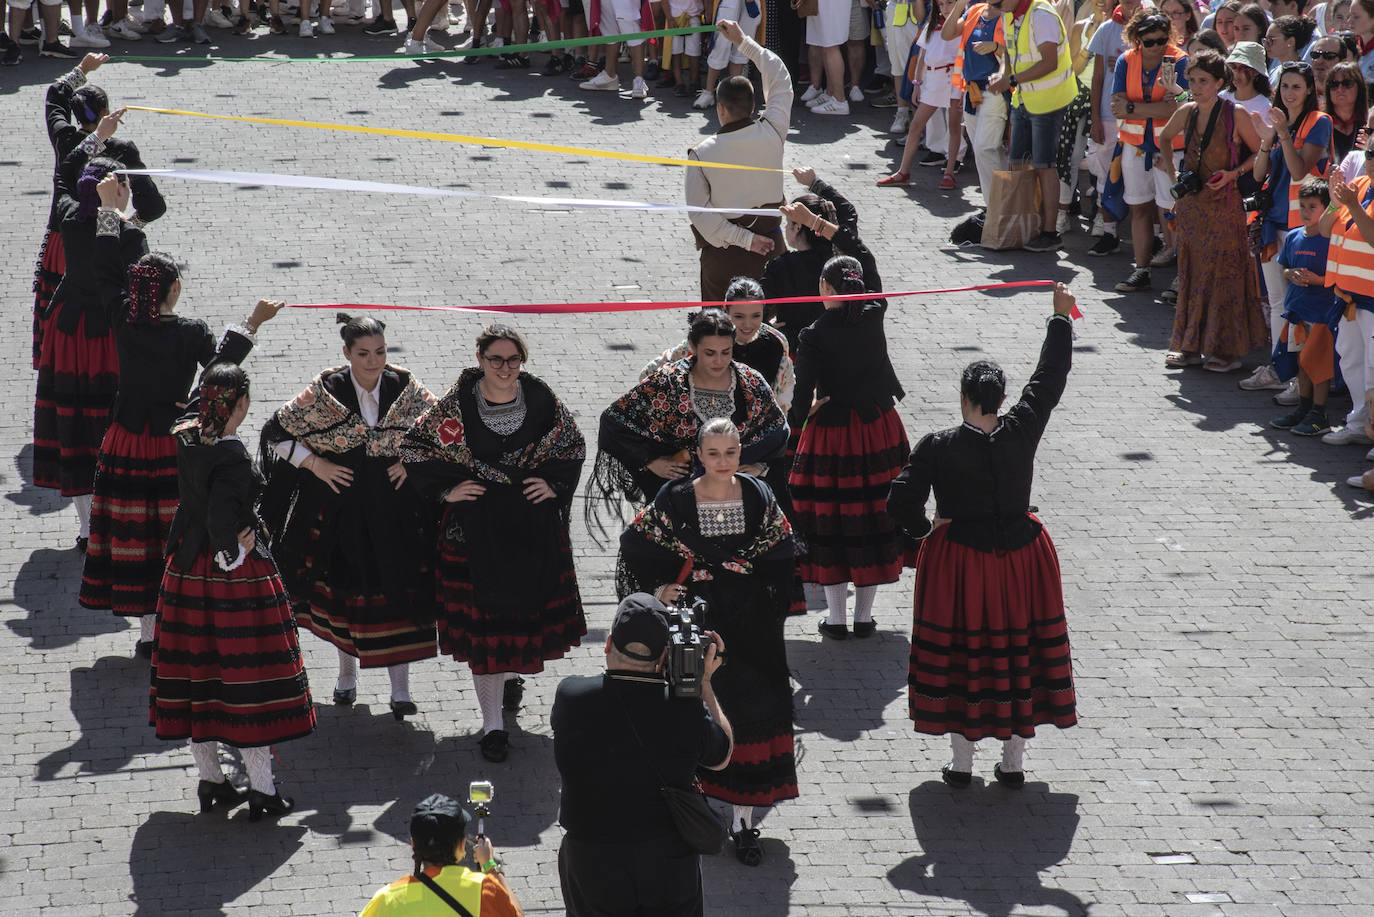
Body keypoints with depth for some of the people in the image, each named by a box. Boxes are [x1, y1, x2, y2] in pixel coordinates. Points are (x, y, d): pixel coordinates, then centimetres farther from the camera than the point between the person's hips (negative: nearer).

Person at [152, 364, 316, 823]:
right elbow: (221, 517, -37)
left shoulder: (188, 434, -2)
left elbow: (202, 403, 19)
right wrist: (233, 553, -16)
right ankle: (262, 789, 9)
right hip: (236, 577, -8)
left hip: (188, 570, 8)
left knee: (198, 668, 15)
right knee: (246, 672, 2)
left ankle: (209, 779, 25)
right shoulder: (232, 458, -24)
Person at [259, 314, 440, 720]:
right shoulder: (325, 392, -10)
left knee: (396, 590, -4)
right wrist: (315, 464, -10)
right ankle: (347, 672, 33)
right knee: (344, 588, 12)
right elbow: (275, 432, -3)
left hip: (394, 509, 0)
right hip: (339, 509, 0)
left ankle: (400, 689, 3)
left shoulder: (405, 388, -7)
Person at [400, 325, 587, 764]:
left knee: (531, 604, 13)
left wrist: (554, 484, -2)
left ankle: (513, 673, 47)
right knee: (482, 618, -1)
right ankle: (492, 723, 5)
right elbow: (414, 446, 0)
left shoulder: (540, 397, -3)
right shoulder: (458, 403, -9)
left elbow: (573, 443, 11)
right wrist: (446, 490, -7)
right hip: (476, 526, -2)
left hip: (534, 524, 2)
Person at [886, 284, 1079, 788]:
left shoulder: (937, 446, -15)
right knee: (1018, 649, 13)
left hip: (957, 558, -2)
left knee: (959, 652, 10)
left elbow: (901, 502, -18)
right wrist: (1061, 316, 11)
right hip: (1020, 556, 2)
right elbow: (1050, 378, 1)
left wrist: (926, 528, 2)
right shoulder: (1021, 432, -11)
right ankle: (1013, 761, 20)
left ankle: (961, 762, 16)